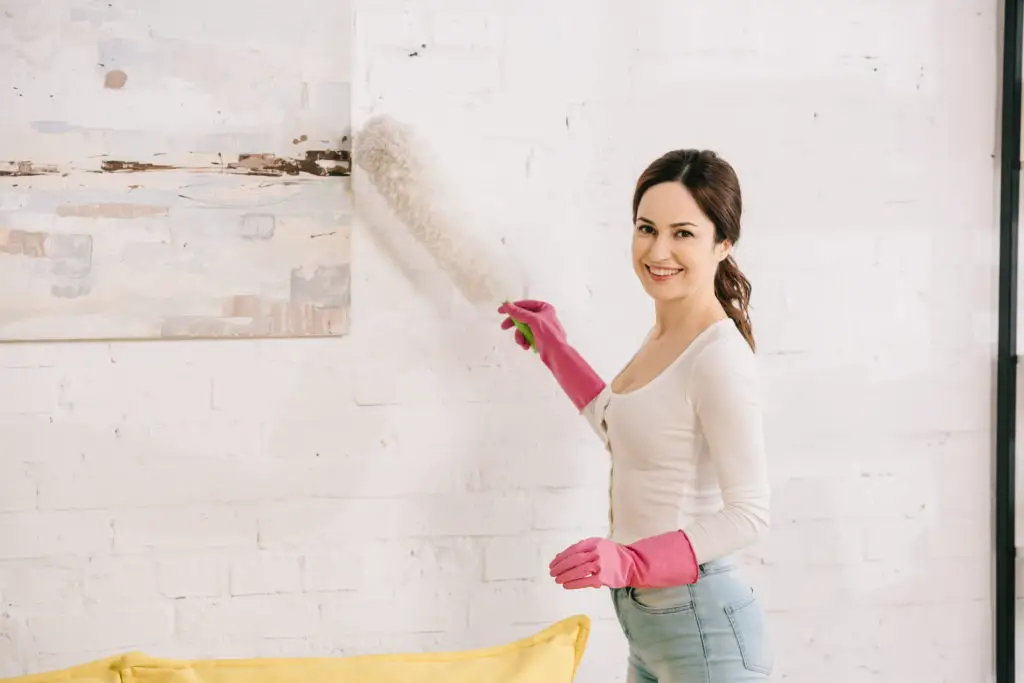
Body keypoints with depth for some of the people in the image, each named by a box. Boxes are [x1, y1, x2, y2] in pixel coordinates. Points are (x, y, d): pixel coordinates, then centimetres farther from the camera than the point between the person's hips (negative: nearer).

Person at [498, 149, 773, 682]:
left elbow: (747, 514, -20)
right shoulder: (663, 337, 8)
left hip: (703, 626, -8)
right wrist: (554, 349, 31)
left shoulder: (719, 357, -18)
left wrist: (631, 561, -28)